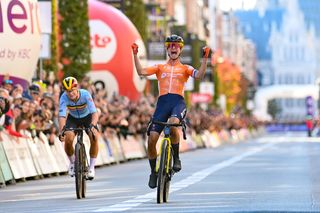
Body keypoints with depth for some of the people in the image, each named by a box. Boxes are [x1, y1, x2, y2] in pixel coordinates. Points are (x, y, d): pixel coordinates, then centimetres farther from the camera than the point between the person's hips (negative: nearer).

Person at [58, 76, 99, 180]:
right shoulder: (64, 97, -30)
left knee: (94, 138, -25)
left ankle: (91, 167, -8)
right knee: (68, 139, -24)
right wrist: (61, 131, -53)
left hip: (87, 117, -1)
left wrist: (93, 126, -58)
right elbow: (62, 116, -36)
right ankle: (72, 163, 4)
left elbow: (94, 113, -40)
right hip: (73, 118, 1)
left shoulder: (85, 94, -33)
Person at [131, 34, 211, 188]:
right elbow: (141, 72, 7)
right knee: (152, 139, -8)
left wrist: (205, 57, -11)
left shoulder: (185, 68, 18)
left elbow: (199, 75, -2)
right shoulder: (160, 68, 21)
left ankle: (176, 158, -17)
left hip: (178, 102, -2)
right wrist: (135, 55, 0)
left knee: (173, 124, -37)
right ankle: (153, 171, 12)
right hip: (162, 102, 2)